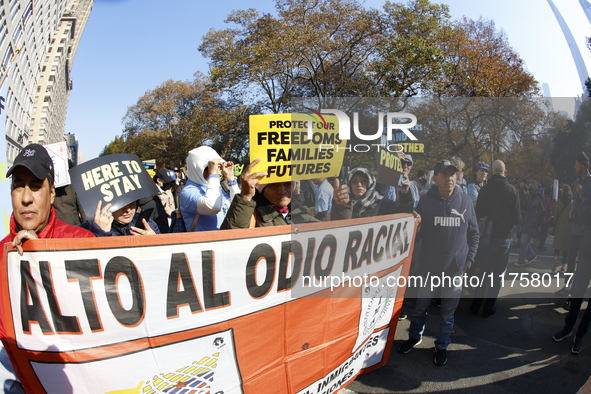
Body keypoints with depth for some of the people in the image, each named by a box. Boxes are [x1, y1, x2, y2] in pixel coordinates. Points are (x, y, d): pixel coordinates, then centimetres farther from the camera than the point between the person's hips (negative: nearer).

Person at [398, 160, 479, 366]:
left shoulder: (466, 202, -1)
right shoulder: (426, 201, -5)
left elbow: (474, 234, 7)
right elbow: (415, 231, -1)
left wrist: (468, 261, 2)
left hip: (455, 269, 1)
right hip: (428, 266, 0)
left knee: (448, 313, 13)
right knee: (420, 306, 15)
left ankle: (441, 346, 33)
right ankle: (414, 337, 39)